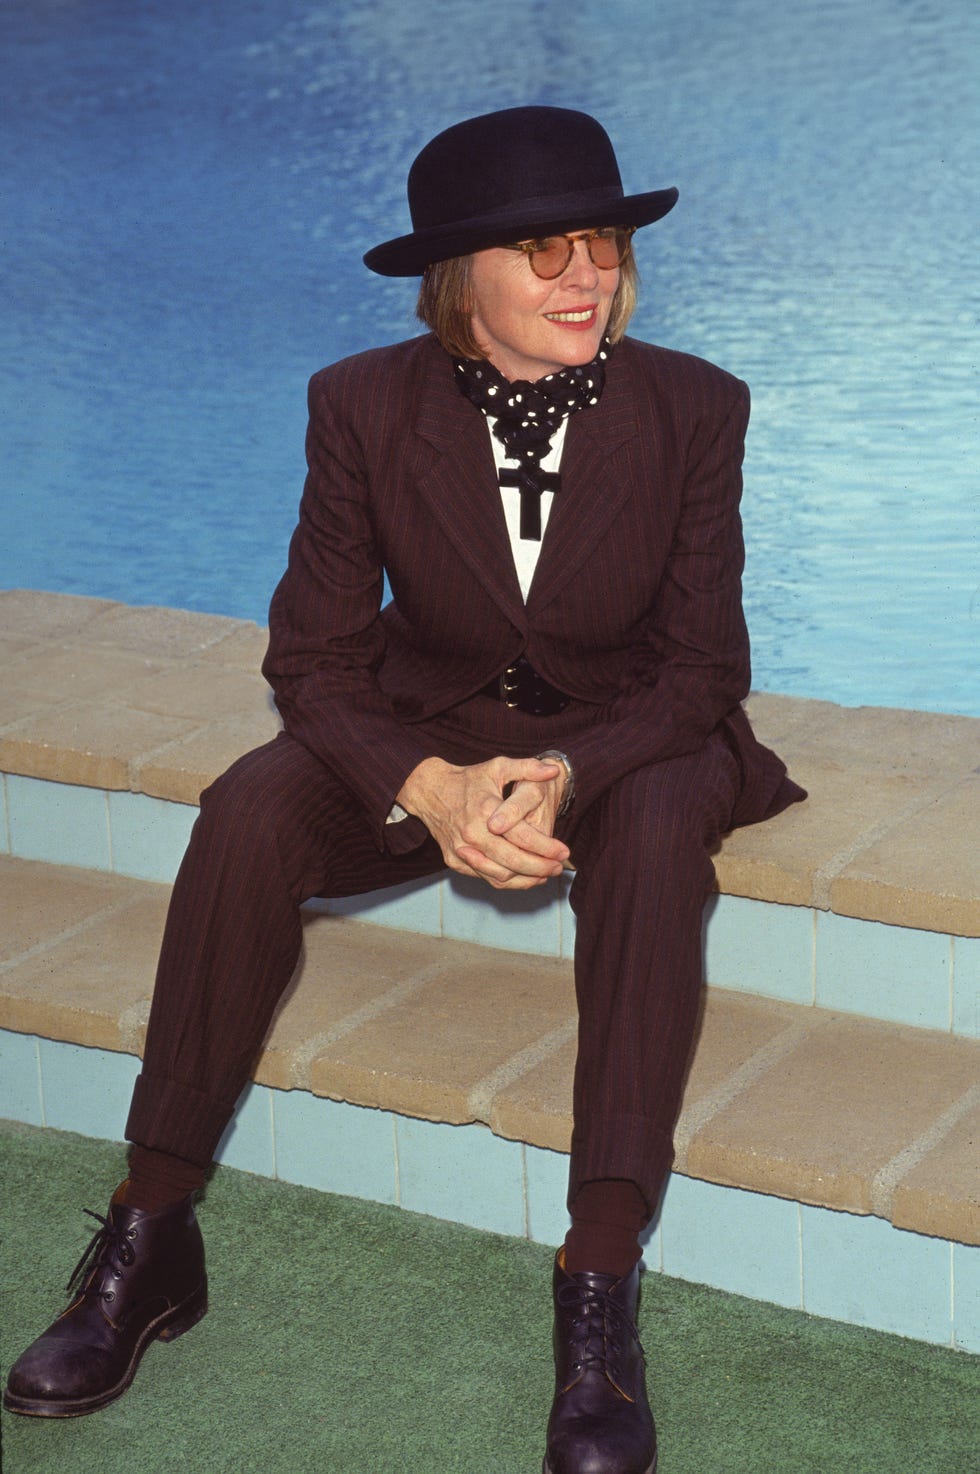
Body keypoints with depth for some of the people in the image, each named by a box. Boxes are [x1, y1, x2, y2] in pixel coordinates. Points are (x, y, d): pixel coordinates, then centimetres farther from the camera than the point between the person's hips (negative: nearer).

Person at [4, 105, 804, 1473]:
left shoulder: (693, 407, -11)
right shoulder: (365, 405, -10)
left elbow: (701, 666, -9)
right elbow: (312, 652, -10)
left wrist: (565, 777, -29)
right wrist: (429, 789, -30)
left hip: (622, 741, -1)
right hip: (424, 735, 1)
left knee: (660, 822, -36)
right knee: (250, 808, -28)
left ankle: (601, 1283, -35)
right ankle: (150, 1233, -18)